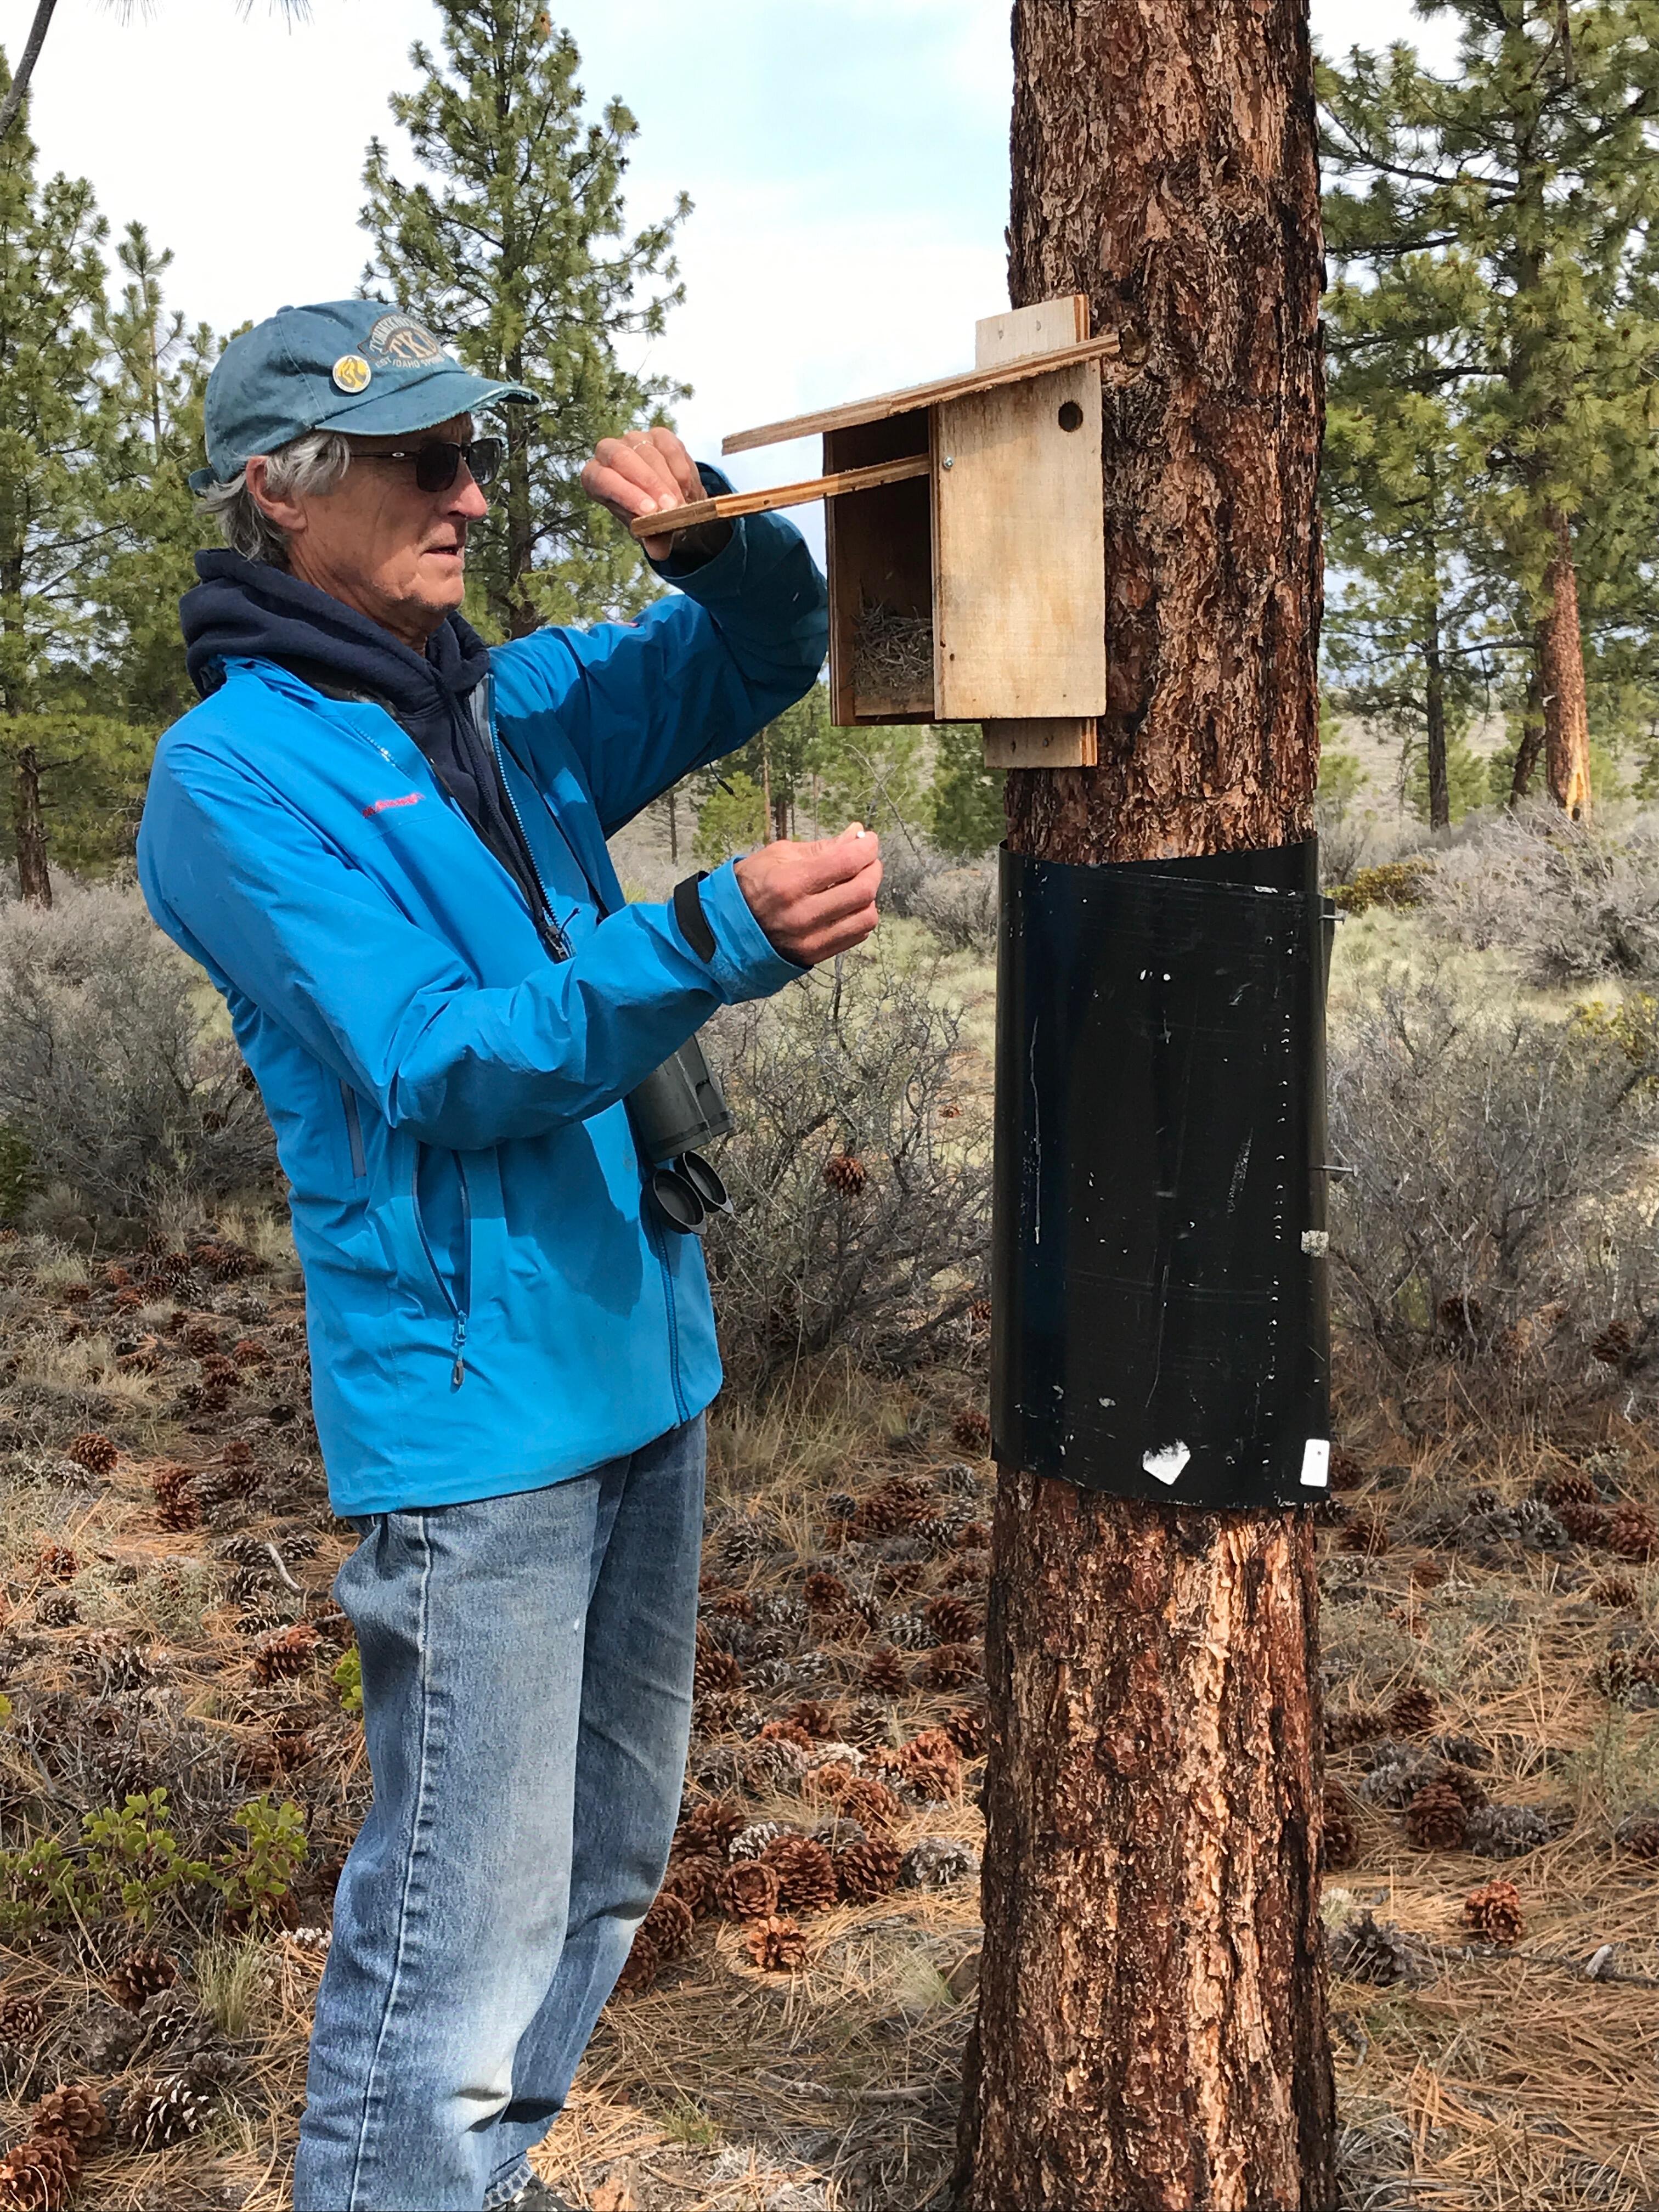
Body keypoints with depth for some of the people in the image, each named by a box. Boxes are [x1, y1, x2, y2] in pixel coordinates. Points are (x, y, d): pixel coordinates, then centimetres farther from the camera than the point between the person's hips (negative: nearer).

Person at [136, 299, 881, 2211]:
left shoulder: (507, 704, 10)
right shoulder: (234, 777, -12)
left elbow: (765, 653, 17)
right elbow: (438, 1062, -21)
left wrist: (710, 533, -6)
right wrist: (715, 941, -32)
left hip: (641, 1366, 8)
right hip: (470, 1412, -8)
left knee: (605, 1868, 21)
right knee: (467, 1925, -2)